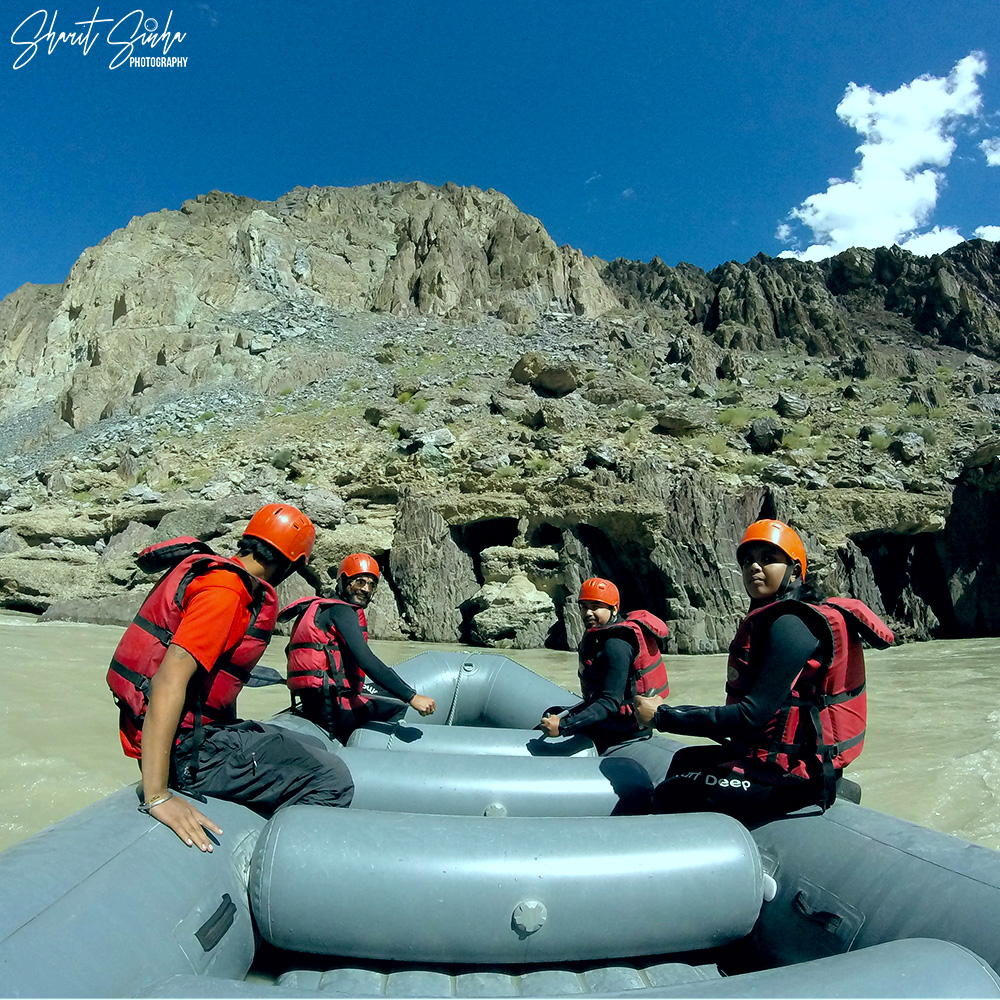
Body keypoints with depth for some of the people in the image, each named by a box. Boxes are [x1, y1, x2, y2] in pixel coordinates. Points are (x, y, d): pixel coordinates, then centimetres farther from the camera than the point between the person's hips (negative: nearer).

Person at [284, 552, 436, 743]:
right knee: (400, 710, -9)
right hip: (328, 704, -10)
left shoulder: (323, 608, 19)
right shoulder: (341, 610, -10)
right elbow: (367, 661, -22)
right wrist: (412, 697, -25)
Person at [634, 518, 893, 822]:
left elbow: (754, 715, -25)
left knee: (670, 796, -12)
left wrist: (663, 716, -19)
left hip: (793, 772, -10)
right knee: (685, 760, 23)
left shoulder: (791, 623, -20)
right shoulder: (770, 618, 10)